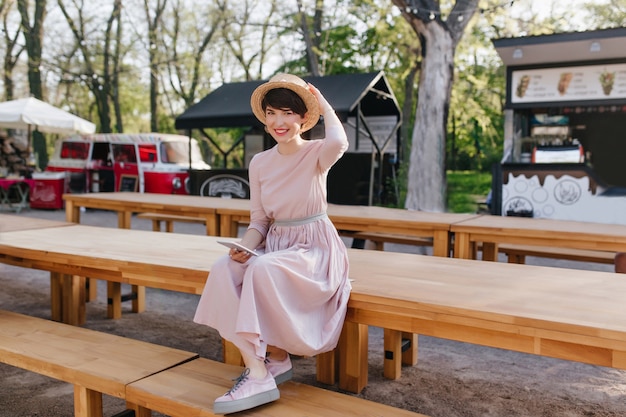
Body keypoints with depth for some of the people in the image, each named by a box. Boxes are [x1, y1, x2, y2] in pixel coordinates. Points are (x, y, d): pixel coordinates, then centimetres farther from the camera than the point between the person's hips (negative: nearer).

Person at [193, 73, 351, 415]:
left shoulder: (316, 154, -8)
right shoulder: (259, 163, 6)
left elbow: (338, 143, -34)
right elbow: (259, 221, 8)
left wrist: (325, 106, -14)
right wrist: (244, 246, -14)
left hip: (315, 249, -5)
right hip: (275, 245, 5)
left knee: (263, 270, -34)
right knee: (223, 271, -24)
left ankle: (275, 359, -18)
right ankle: (259, 366, -19)